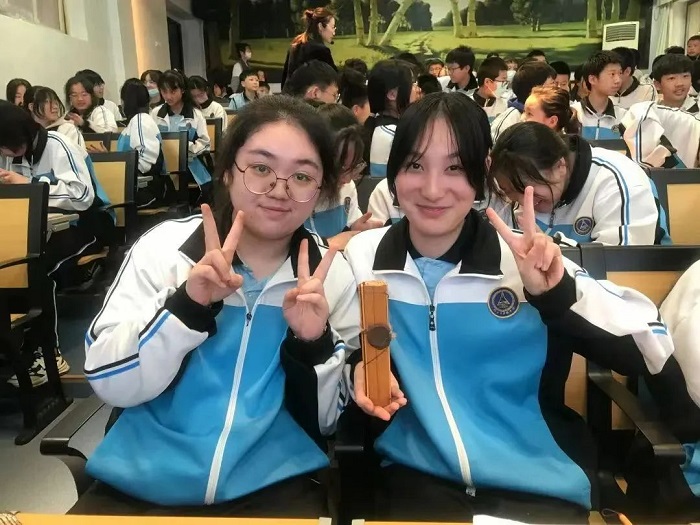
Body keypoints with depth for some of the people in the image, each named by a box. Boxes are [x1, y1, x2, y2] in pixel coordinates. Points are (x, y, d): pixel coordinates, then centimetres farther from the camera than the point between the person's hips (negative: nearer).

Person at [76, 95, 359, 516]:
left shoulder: (332, 276, -2)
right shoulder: (165, 247, -4)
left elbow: (323, 422, 1)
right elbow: (110, 383, -8)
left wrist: (313, 344, -17)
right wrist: (188, 304, -21)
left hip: (273, 489, 0)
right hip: (142, 486, 1)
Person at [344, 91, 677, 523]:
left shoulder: (529, 262, -8)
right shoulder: (363, 258, -3)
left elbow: (654, 353, -11)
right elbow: (350, 353, 11)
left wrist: (561, 293, -25)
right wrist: (360, 367, -10)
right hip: (418, 477, 0)